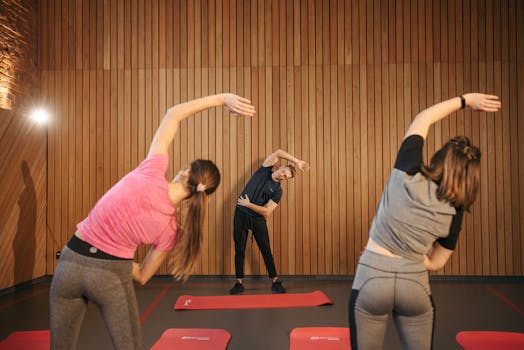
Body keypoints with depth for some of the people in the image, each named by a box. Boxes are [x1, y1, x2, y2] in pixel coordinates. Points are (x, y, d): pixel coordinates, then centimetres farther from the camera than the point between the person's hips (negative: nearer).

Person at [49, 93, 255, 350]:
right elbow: (142, 276, 3)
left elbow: (174, 114, -7)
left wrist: (222, 98, -6)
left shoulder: (151, 174, -15)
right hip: (112, 274, -1)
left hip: (71, 262, 2)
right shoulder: (169, 230, -9)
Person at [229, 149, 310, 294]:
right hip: (241, 214, 1)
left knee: (266, 250, 3)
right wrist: (297, 161, -13)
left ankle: (275, 282, 12)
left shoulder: (277, 191, -4)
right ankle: (239, 283, 9)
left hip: (258, 218, -1)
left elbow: (266, 212, -13)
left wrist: (249, 204, -17)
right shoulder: (265, 170, 2)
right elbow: (278, 153, -10)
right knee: (239, 250, 2)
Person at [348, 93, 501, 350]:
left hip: (372, 279, -1)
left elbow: (422, 120, 3)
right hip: (416, 285, 2)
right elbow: (435, 263, 7)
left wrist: (465, 100, 9)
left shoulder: (407, 175, -11)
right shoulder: (454, 213, -4)